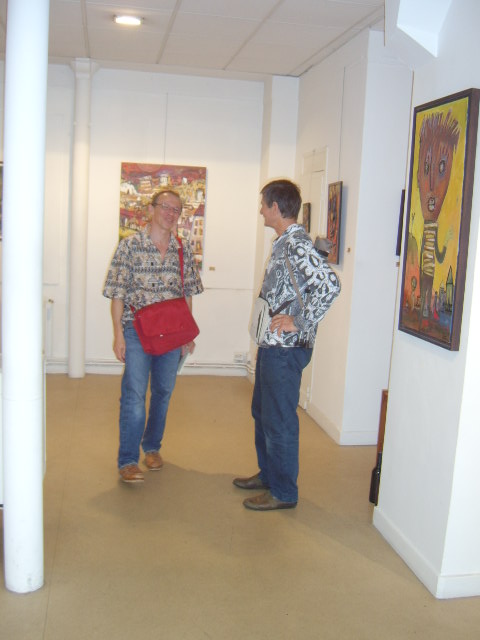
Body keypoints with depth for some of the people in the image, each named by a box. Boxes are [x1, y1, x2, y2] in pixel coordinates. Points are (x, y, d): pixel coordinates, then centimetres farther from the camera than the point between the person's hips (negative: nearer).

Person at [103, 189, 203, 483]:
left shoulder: (184, 250, 6)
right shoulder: (130, 244, -5)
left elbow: (188, 294, 12)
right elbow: (118, 293, -5)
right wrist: (118, 334, -10)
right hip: (137, 330, -4)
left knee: (163, 392, 14)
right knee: (134, 395, -7)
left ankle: (152, 446, 32)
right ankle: (128, 461, 2)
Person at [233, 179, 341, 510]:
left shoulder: (297, 244, -19)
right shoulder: (284, 242, 13)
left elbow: (330, 284, -31)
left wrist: (299, 322, -25)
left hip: (286, 348, -10)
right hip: (271, 344, 10)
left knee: (279, 420, 1)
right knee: (262, 412, 21)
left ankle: (284, 492, 16)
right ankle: (267, 474, 37)